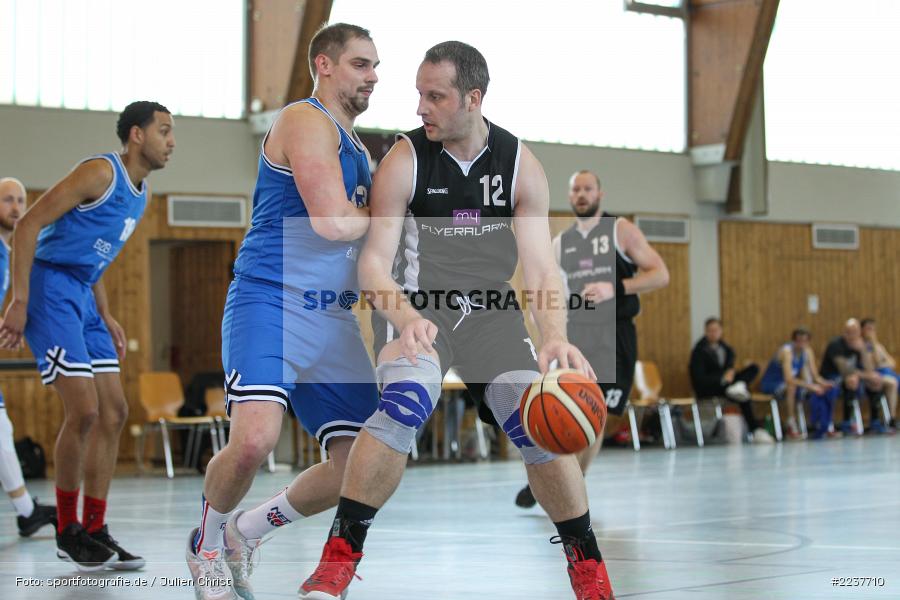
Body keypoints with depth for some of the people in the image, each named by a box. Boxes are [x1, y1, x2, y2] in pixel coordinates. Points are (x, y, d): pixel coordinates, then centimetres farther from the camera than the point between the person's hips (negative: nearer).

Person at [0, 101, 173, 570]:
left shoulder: (140, 193, 14)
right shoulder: (101, 172, -13)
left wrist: (105, 318, 18)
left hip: (82, 295, 10)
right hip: (51, 289, -10)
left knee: (114, 413, 5)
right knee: (84, 411, -13)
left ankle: (94, 530, 12)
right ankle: (67, 531, 2)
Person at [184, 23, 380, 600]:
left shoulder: (356, 147, 22)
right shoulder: (306, 122, -7)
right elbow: (334, 223, -18)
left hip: (334, 320, 9)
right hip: (271, 300, -9)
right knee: (256, 438, -29)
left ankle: (248, 531, 24)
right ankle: (208, 541, 2)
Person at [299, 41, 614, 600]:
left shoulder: (521, 165, -8)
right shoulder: (405, 160, -13)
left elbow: (542, 266, -13)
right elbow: (374, 261, -17)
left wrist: (556, 338, -32)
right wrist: (405, 319, -38)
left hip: (491, 309, 2)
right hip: (416, 305, -2)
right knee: (404, 405, -29)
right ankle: (340, 554, -20)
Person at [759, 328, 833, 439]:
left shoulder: (807, 352, -3)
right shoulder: (787, 351, -26)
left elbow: (815, 376, -4)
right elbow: (788, 379, -36)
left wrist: (824, 383, -26)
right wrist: (810, 386, -41)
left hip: (787, 385, 7)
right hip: (770, 384, -7)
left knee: (822, 389, -9)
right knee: (791, 386, -39)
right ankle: (791, 427, -36)